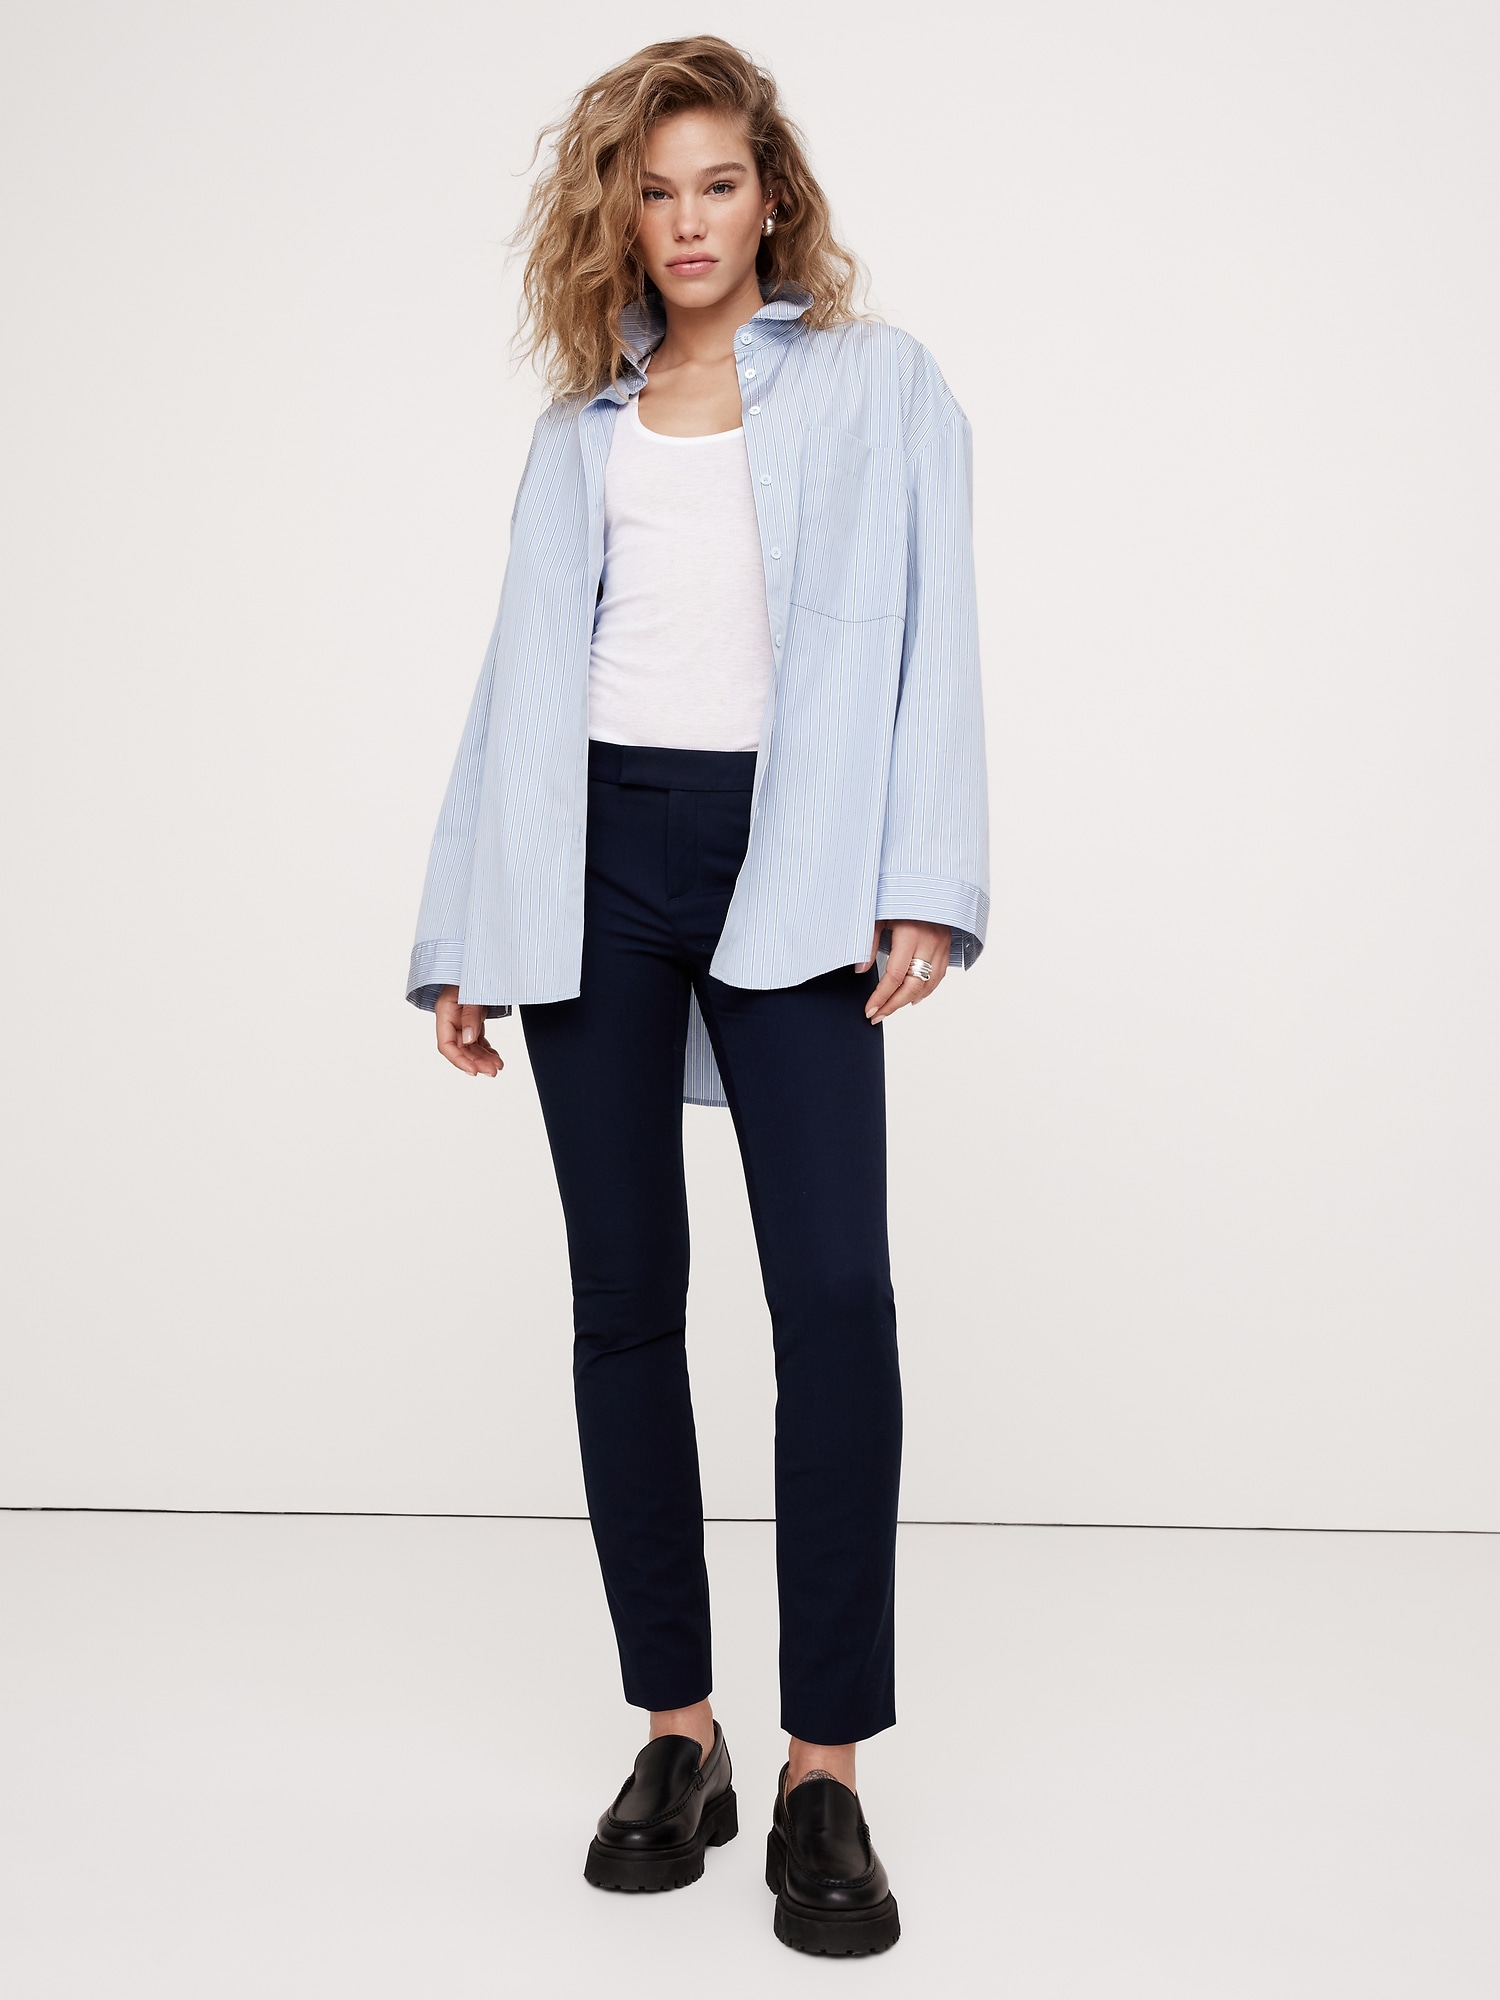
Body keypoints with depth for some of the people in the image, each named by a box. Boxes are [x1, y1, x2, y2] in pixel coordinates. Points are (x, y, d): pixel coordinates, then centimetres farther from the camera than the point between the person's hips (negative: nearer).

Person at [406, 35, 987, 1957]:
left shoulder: (879, 384, 12)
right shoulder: (579, 431, 19)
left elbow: (927, 633, 2)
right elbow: (523, 673, 16)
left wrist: (921, 887, -11)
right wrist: (465, 935, 9)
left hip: (784, 856, -3)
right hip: (596, 861, 3)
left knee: (835, 1294, -13)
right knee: (623, 1299, 3)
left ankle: (824, 1776, -4)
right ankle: (677, 1736, 15)